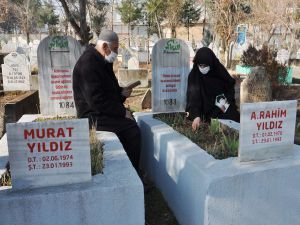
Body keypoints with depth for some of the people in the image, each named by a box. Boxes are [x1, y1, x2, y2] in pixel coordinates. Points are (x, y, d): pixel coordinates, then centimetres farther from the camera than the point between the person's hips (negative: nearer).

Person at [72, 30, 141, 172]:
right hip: (94, 116, -10)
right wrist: (122, 112, -20)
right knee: (132, 130, -21)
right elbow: (97, 100, -24)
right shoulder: (88, 64, -18)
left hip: (104, 111, 10)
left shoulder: (103, 61, 13)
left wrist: (122, 92, 3)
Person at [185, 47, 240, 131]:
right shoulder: (193, 75, -13)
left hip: (224, 107, 2)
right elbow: (193, 97, -19)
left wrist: (226, 100, -10)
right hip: (207, 110, -1)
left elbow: (230, 85, 7)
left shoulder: (220, 70, -9)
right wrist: (196, 115, -30)